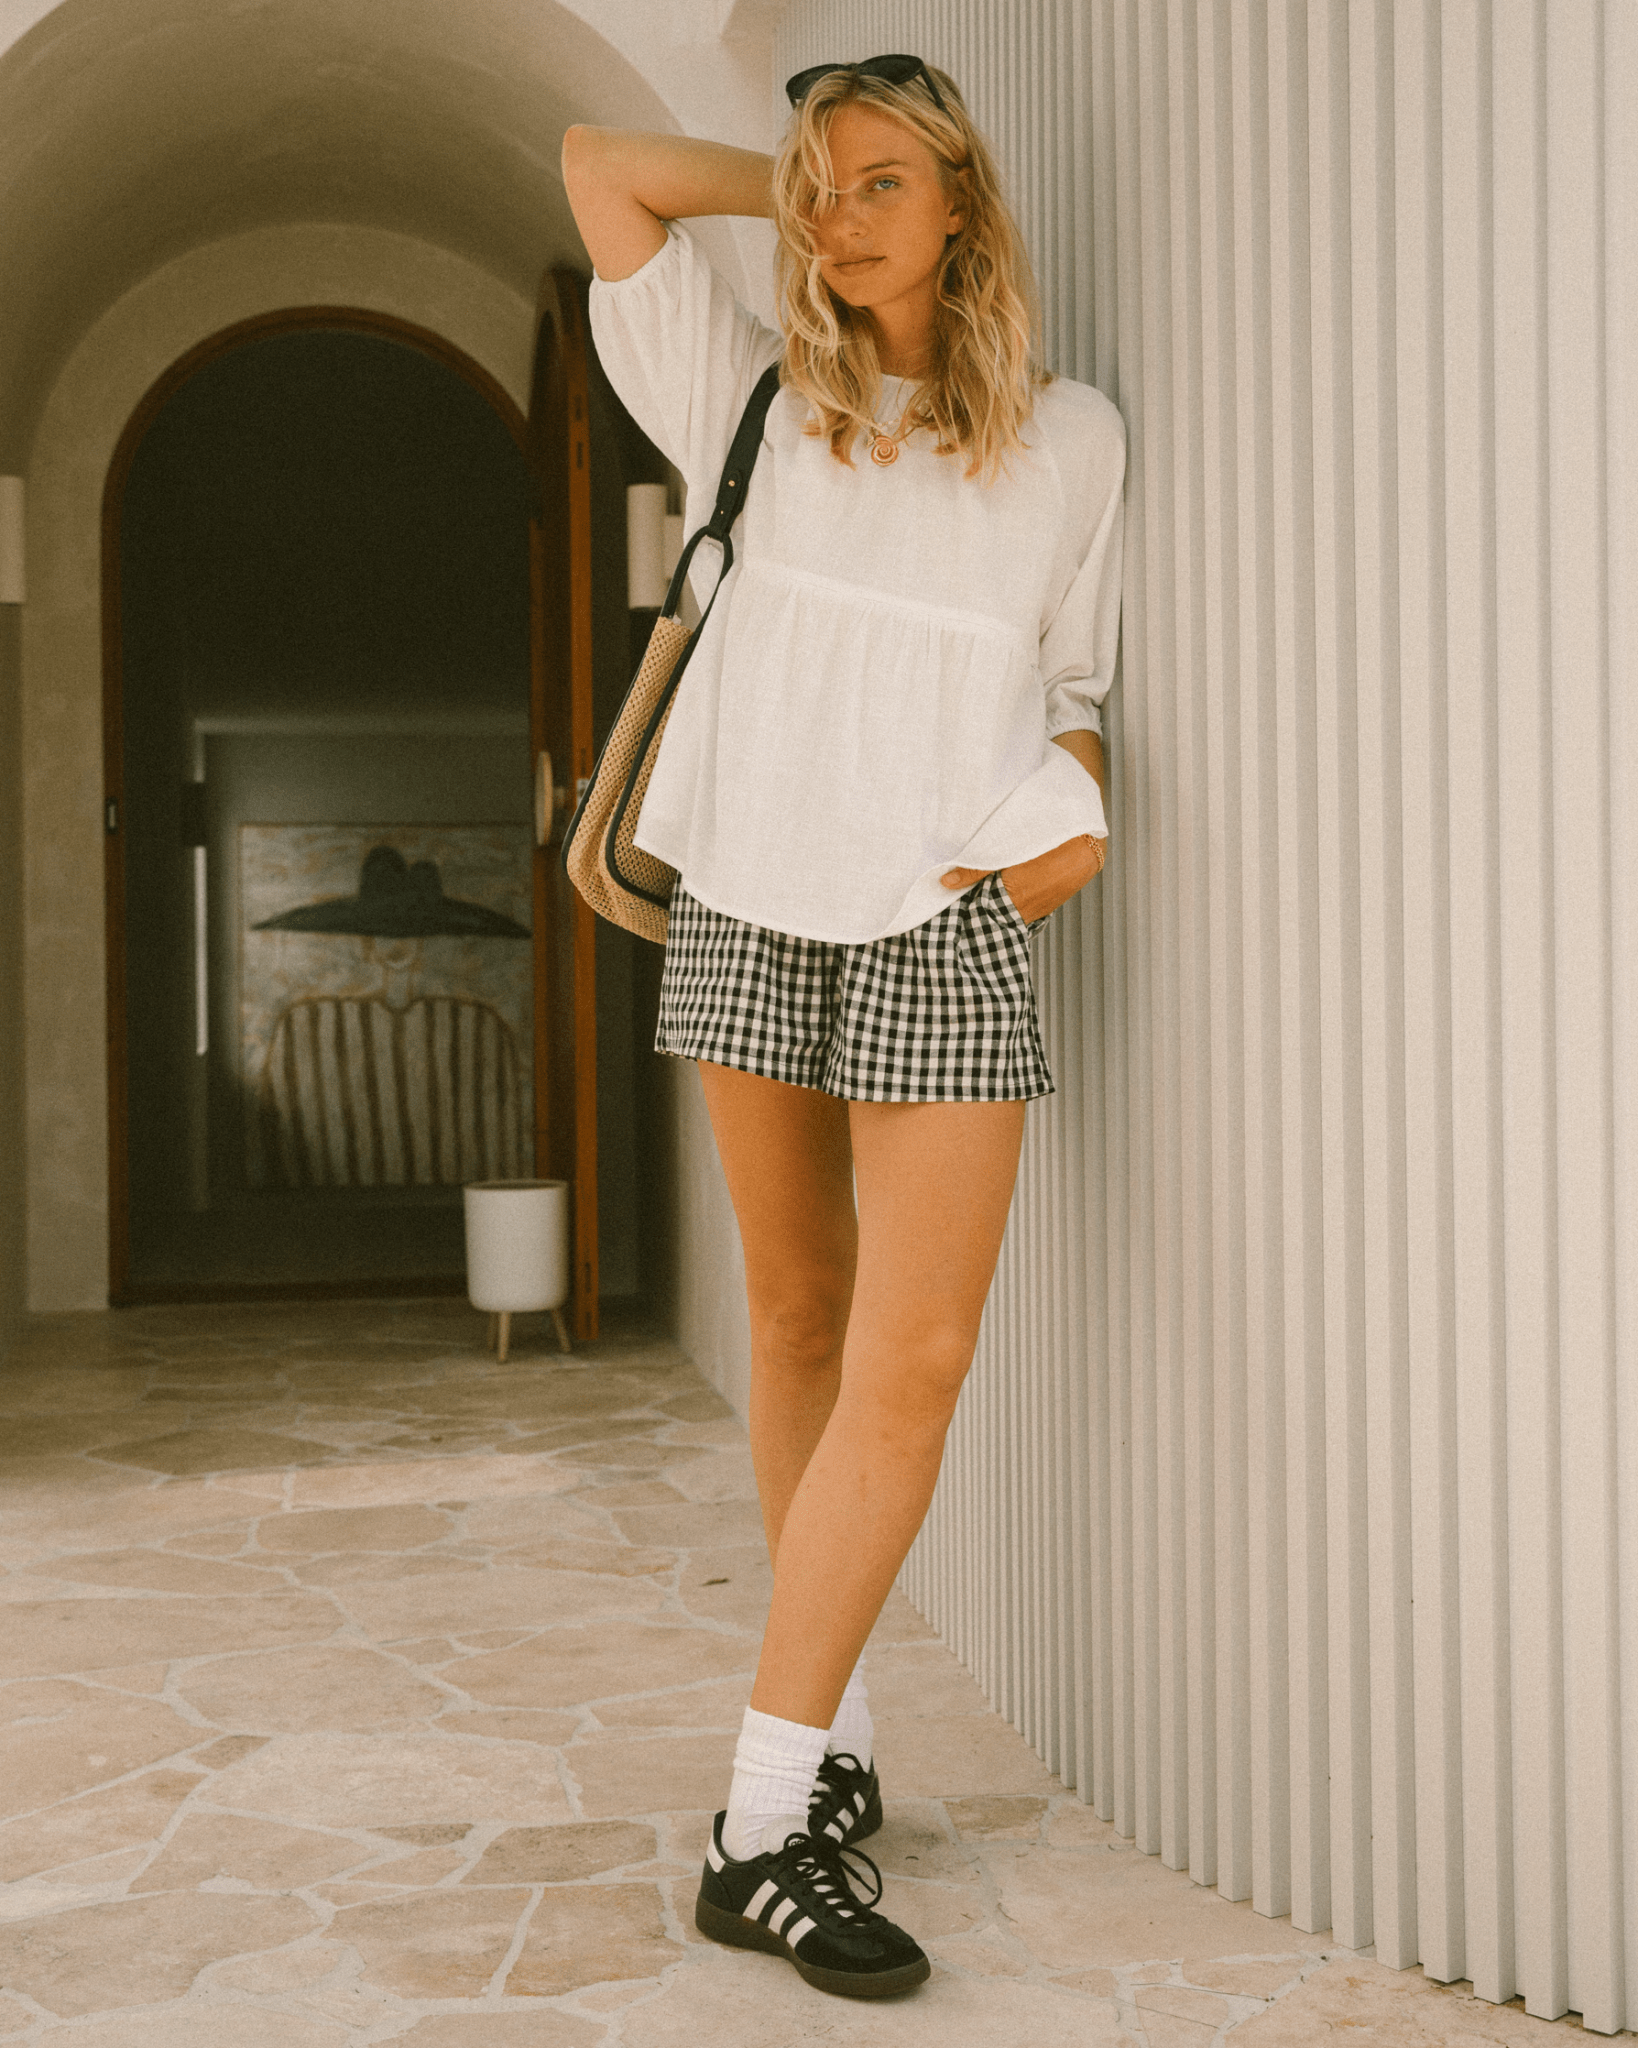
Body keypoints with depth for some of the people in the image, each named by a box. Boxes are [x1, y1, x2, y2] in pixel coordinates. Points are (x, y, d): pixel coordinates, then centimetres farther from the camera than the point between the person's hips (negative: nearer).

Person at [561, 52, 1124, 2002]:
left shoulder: (1073, 437, 10)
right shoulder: (759, 402, 10)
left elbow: (1073, 680, 16)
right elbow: (601, 162, 13)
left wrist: (1079, 817, -2)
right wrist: (799, 179, 15)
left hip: (948, 925, -1)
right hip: (754, 906, 1)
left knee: (915, 1360, -11)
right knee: (800, 1321, 6)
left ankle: (775, 1803, -5)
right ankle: (783, 1810, 12)